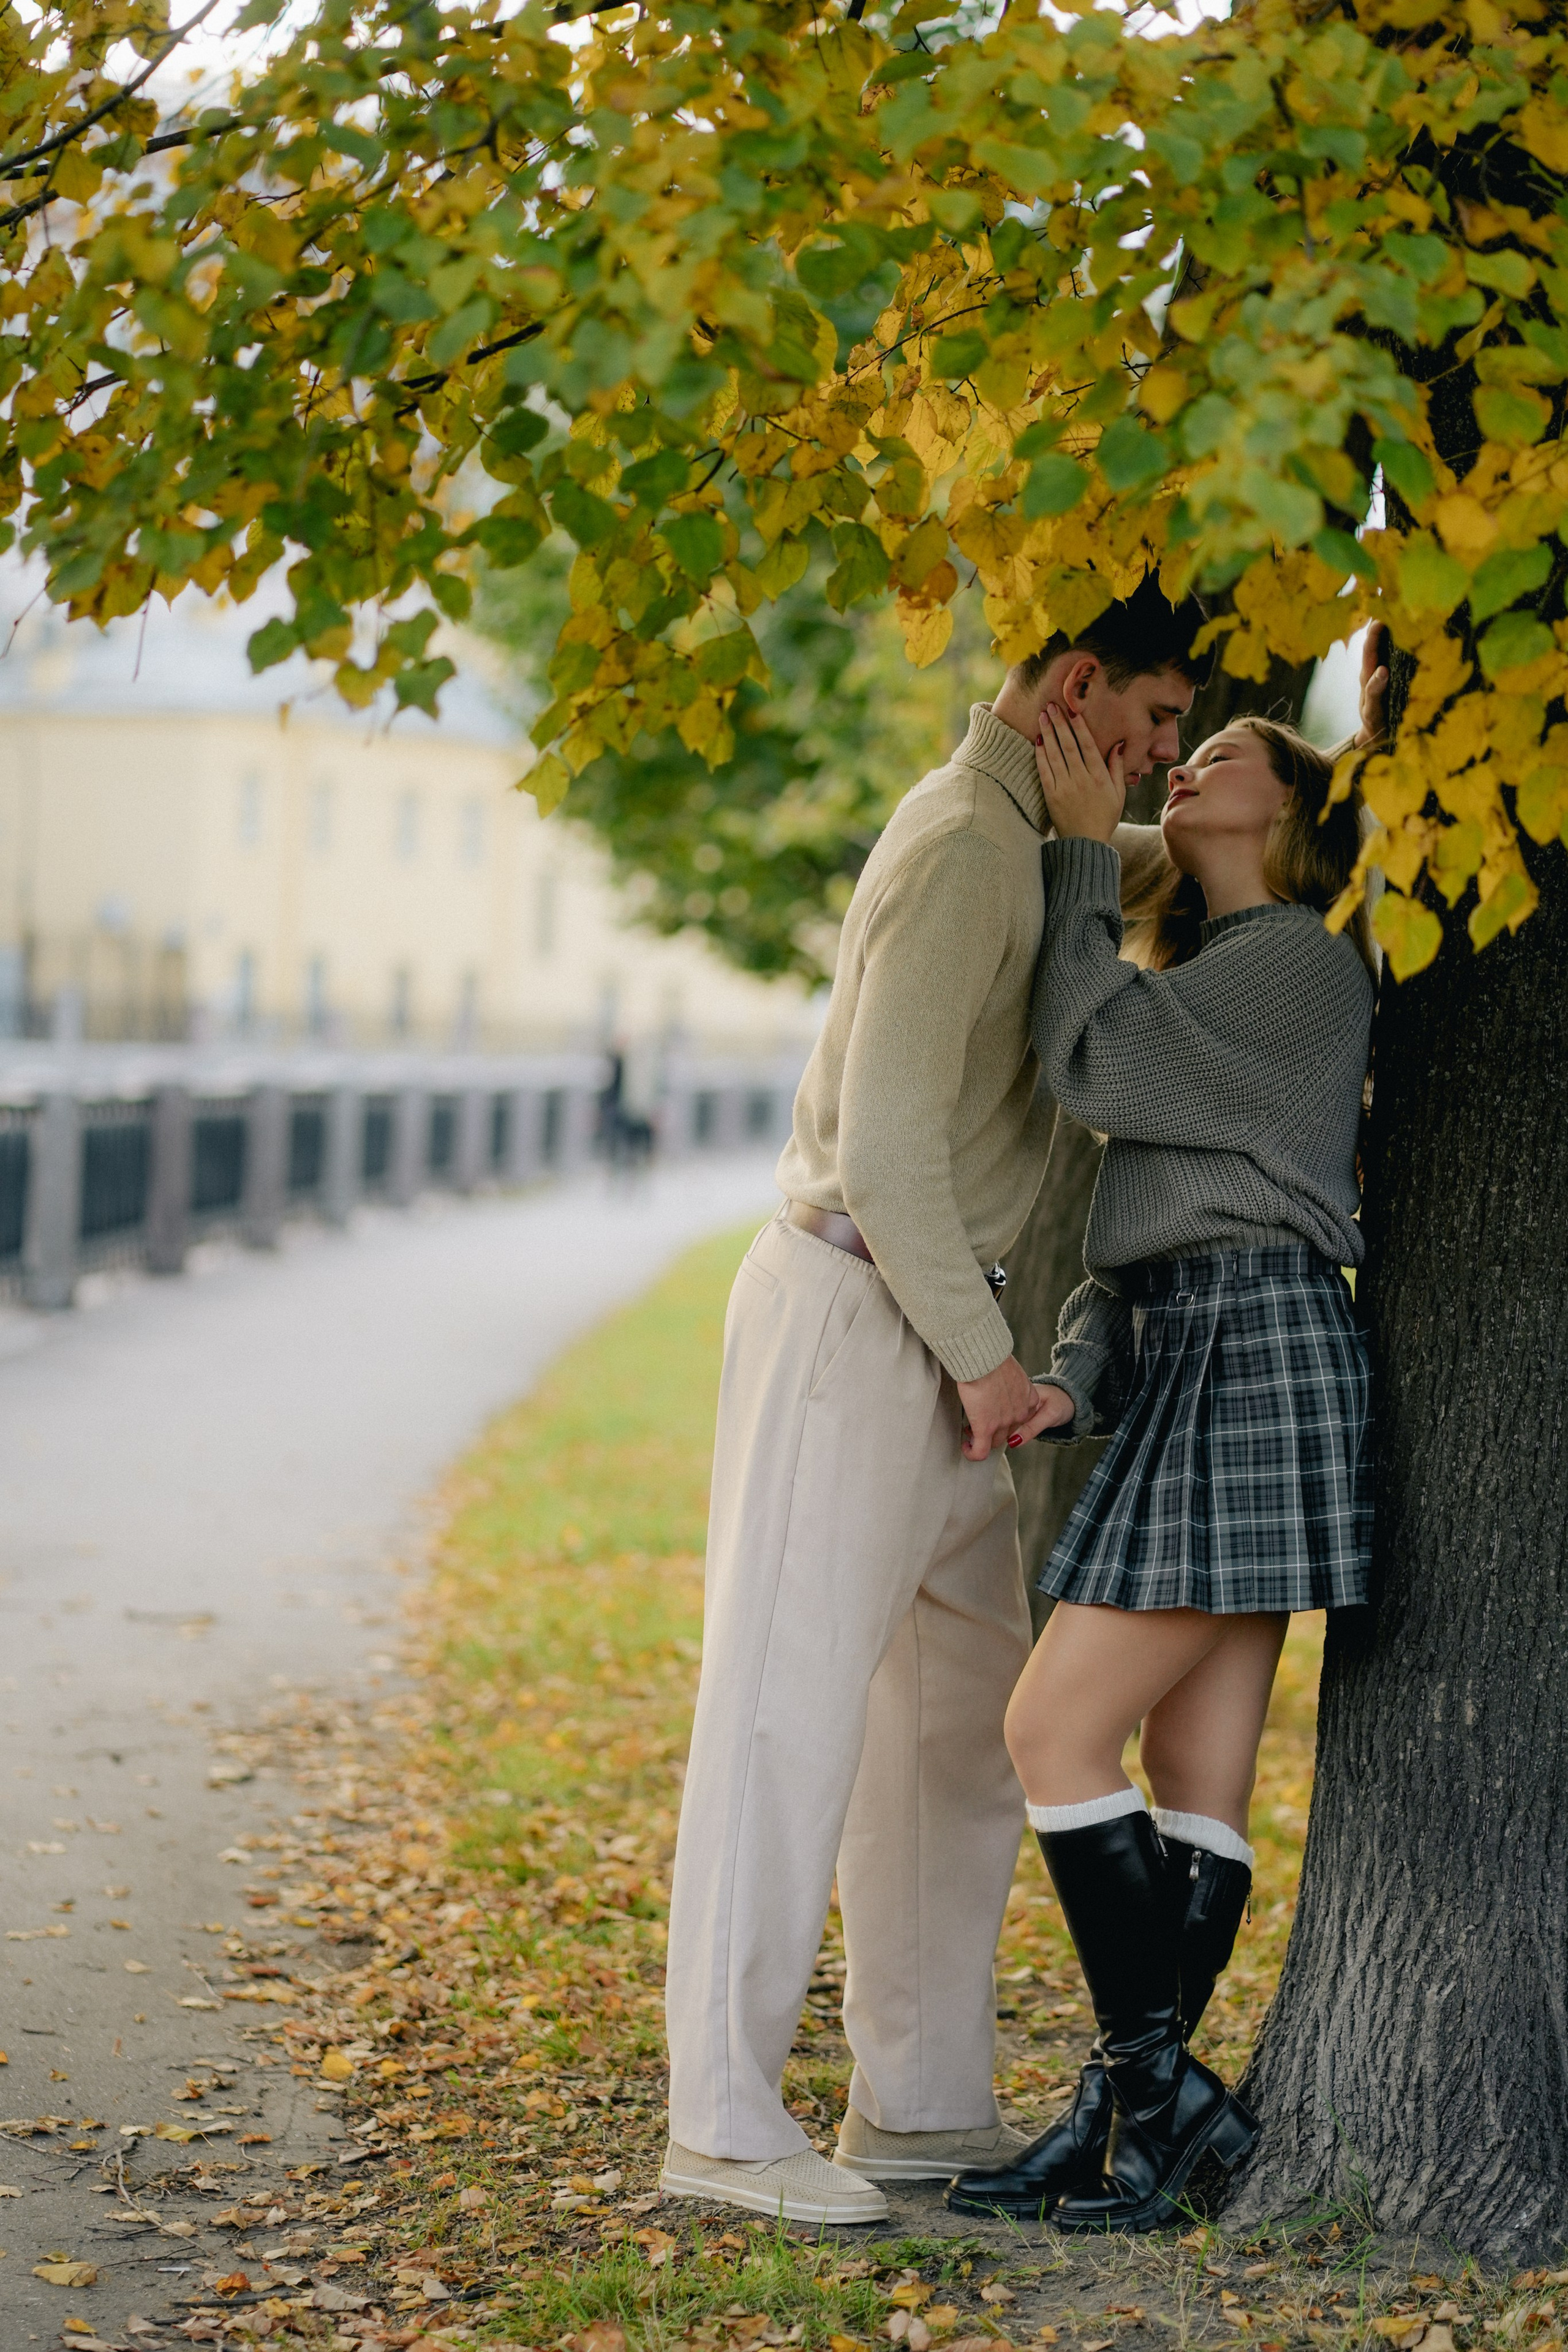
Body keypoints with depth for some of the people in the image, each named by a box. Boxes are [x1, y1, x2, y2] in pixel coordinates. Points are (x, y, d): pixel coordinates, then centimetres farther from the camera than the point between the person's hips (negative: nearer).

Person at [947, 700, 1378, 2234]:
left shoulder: (1302, 957, -3)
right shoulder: (1198, 981, 25)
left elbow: (1095, 1064, -14)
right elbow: (1129, 1234, 18)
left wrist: (1082, 852, -5)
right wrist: (1074, 1375, 1)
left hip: (1255, 1356, -9)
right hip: (1184, 1362, 9)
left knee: (1055, 1733, -12)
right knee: (1198, 1775, 5)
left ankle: (1159, 2090, -5)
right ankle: (1130, 2112, 5)